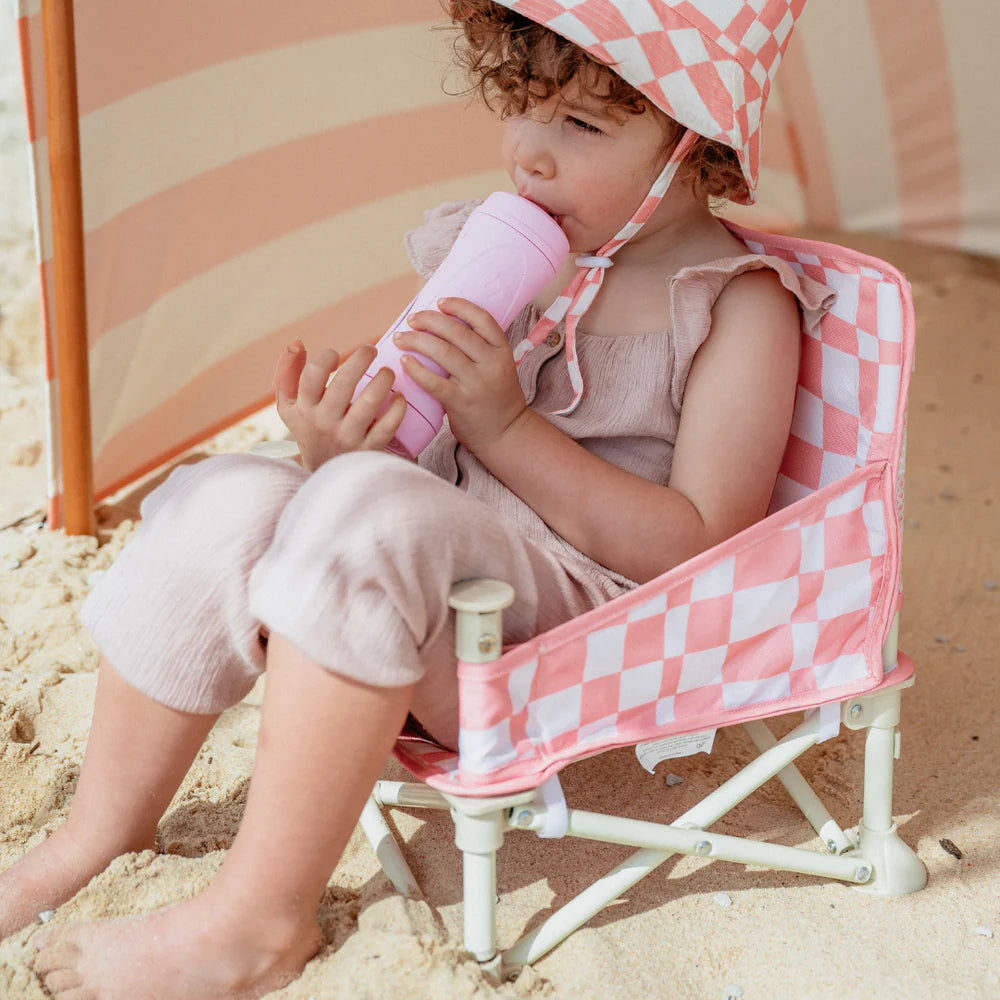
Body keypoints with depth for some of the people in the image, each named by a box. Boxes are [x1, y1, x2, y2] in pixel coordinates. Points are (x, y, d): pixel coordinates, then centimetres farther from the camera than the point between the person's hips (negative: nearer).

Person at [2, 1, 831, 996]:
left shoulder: (742, 307, -6)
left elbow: (698, 550, -13)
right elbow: (415, 440, 13)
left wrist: (505, 425, -20)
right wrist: (338, 446, -13)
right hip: (434, 618, 6)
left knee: (373, 511, -33)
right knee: (225, 501, -20)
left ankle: (256, 919, -25)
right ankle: (94, 842, -3)